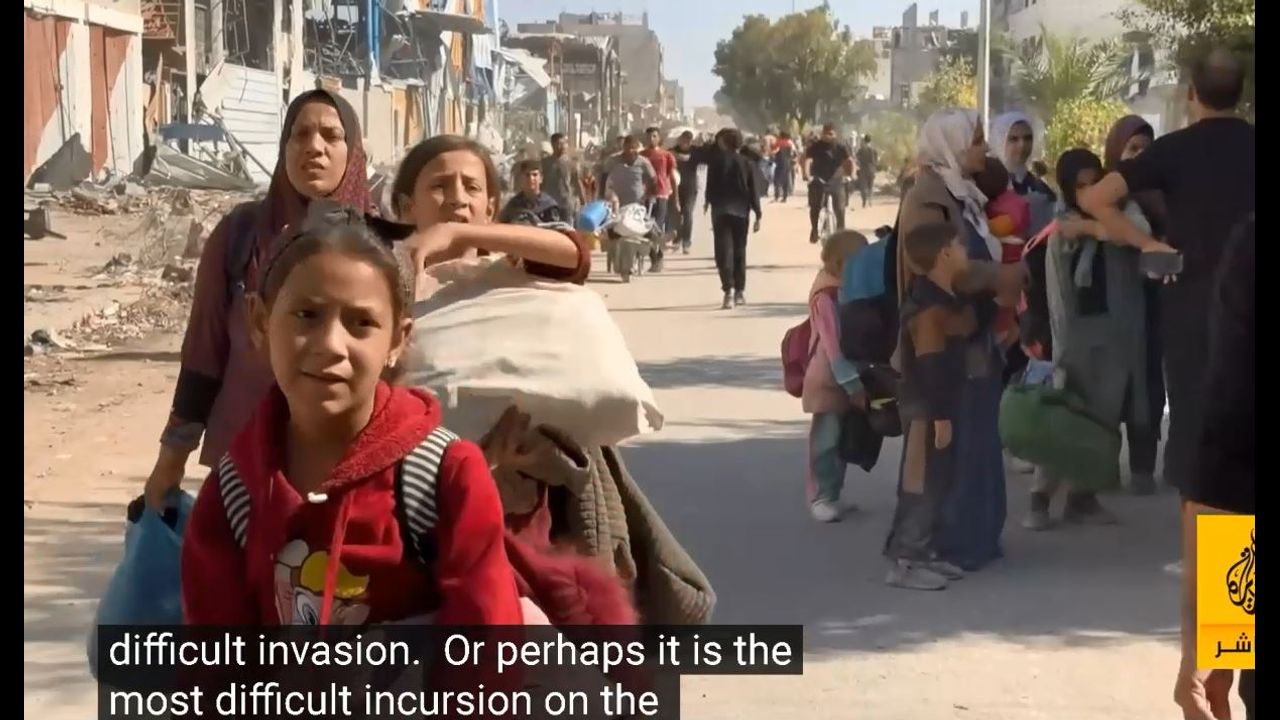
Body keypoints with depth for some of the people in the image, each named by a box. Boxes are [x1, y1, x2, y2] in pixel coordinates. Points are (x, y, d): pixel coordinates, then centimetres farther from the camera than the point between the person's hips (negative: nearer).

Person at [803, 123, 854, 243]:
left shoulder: (840, 147, -3)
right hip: (818, 181, 0)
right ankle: (814, 230, 18)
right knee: (815, 207, -3)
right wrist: (807, 175, -35)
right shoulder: (816, 147, -8)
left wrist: (851, 175, -22)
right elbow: (808, 160, -19)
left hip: (836, 181, 0)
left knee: (839, 208, -8)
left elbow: (849, 161, -6)